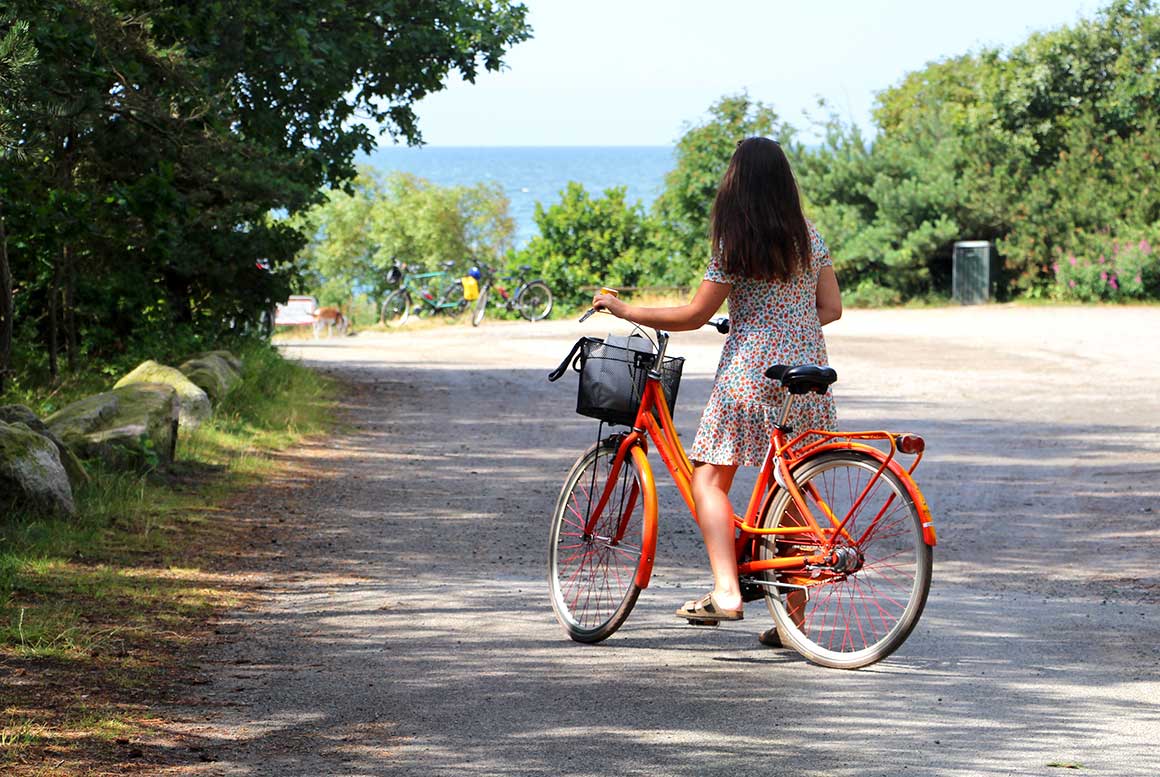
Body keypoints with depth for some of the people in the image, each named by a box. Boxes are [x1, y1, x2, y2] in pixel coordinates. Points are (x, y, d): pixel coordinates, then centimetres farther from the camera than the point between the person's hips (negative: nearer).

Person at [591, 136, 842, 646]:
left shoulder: (735, 246, -8)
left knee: (710, 480, -2)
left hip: (750, 371, -6)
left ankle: (725, 590, -20)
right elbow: (831, 308, 10)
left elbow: (693, 316, -5)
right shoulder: (810, 238, 8)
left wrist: (623, 309, 4)